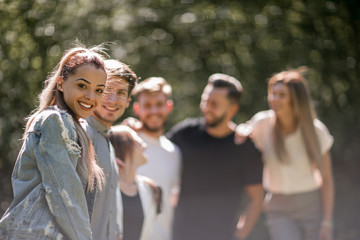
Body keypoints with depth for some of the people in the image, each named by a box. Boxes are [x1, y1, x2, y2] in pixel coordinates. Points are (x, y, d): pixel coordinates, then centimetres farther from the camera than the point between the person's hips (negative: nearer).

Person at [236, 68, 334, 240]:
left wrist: (327, 224, -9)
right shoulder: (263, 123, -11)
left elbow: (327, 179, -5)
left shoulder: (316, 131, -10)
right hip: (280, 212, 0)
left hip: (313, 208, 0)